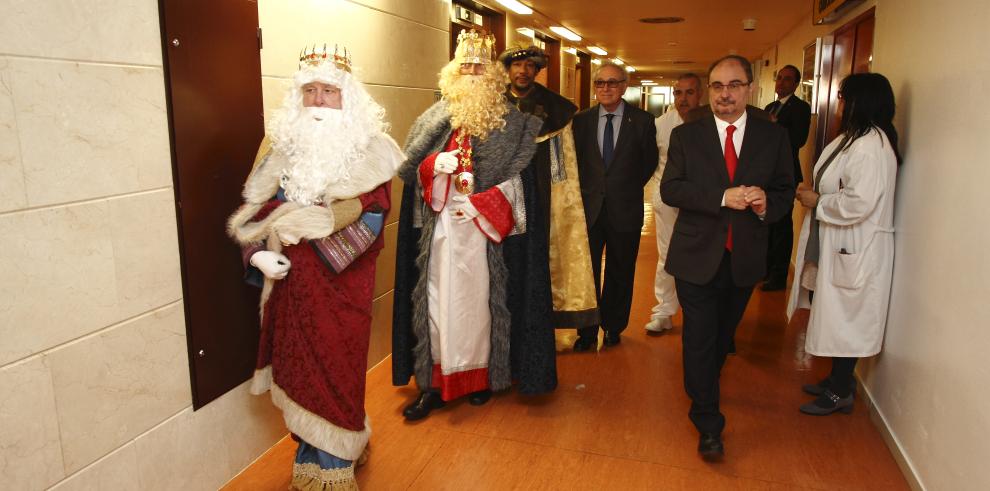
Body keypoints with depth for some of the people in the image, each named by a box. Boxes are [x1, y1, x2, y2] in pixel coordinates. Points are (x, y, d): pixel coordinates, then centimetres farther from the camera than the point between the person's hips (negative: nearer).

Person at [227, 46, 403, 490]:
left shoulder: (367, 147, -3)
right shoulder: (282, 143, 7)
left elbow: (369, 215, -12)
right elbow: (256, 211, 5)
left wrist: (310, 220, -21)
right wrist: (260, 254, -12)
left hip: (341, 280, -3)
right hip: (291, 280, 3)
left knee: (333, 367, 4)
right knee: (300, 368, 11)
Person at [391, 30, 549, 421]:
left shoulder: (508, 123, 2)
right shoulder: (435, 120, 8)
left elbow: (515, 177, -2)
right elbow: (410, 170, 8)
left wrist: (480, 203, -13)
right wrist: (435, 165, -13)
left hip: (484, 227, -2)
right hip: (441, 227, 2)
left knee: (480, 299, 5)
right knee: (439, 301, 2)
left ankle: (482, 375, 20)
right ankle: (436, 383, 11)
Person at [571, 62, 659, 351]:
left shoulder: (642, 121, -2)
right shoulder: (581, 120, 2)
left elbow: (650, 161, 7)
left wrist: (629, 188, 7)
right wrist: (585, 190, 5)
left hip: (625, 209, -1)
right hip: (588, 207, 1)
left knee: (620, 273, 12)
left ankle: (613, 328, 29)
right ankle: (587, 331, 19)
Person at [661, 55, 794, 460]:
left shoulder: (774, 137, 2)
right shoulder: (685, 135, -2)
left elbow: (786, 191, 5)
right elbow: (670, 189, -12)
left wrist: (767, 203, -19)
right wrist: (723, 197, -24)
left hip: (744, 258, 3)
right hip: (697, 255, -2)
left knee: (723, 335, 20)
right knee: (699, 339, 0)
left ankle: (703, 386, 47)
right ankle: (708, 425, 12)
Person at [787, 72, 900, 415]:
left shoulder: (872, 146, -21)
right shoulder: (852, 138, 11)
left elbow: (858, 203, -28)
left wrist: (817, 202, -15)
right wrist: (812, 194, 4)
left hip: (857, 251, -10)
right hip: (839, 245, 10)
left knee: (845, 321, 2)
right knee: (836, 318, 18)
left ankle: (840, 393, 17)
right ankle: (836, 381, 33)